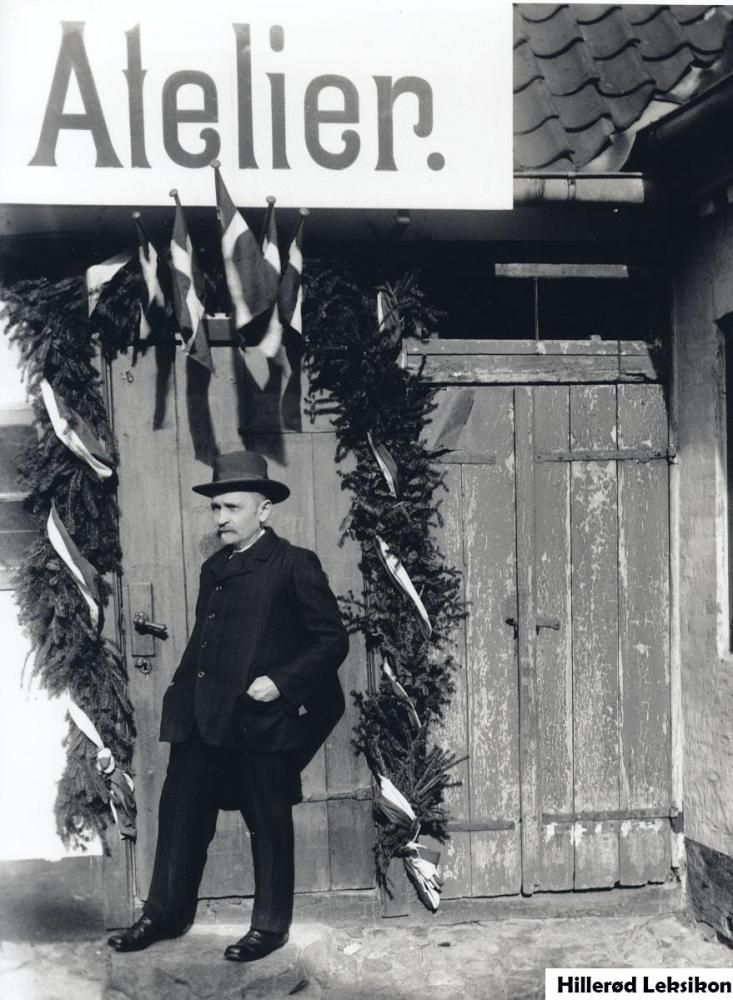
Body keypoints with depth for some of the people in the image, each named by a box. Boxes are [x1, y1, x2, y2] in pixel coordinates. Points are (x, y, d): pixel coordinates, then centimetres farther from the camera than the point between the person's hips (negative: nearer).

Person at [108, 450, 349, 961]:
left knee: (270, 824, 8)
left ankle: (270, 926, 26)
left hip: (263, 721, -6)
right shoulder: (214, 568, 15)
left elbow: (333, 639, -9)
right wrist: (183, 692, 10)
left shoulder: (295, 564, -7)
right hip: (203, 719, 7)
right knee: (180, 813, 12)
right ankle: (165, 914, 31)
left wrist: (281, 682, -17)